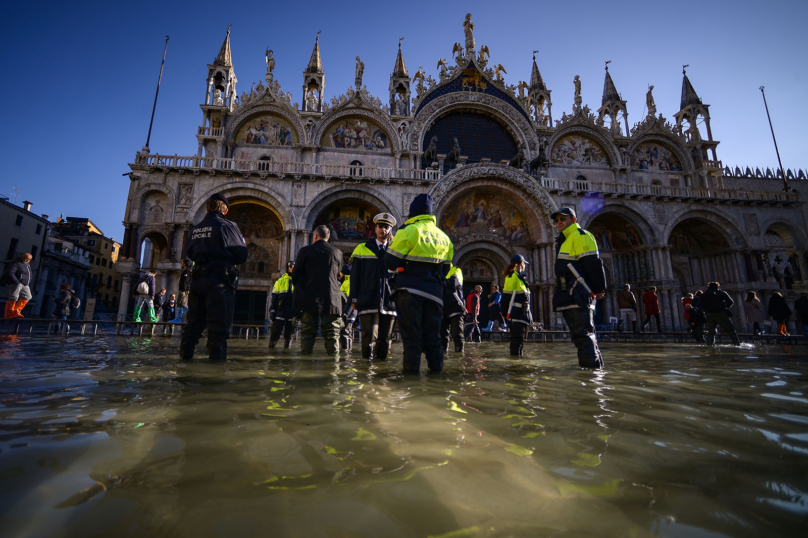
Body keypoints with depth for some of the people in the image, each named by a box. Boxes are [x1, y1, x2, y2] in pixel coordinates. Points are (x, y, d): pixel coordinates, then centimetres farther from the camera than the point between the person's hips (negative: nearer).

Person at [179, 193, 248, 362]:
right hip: (219, 280, -6)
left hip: (197, 278, 6)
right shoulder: (227, 226, -9)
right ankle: (217, 355, 0)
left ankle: (185, 353, 19)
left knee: (194, 320, 15)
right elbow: (241, 256, -8)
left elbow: (191, 254, 21)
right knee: (219, 322, -2)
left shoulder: (195, 229, 12)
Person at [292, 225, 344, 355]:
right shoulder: (338, 252, 6)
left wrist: (300, 288, 20)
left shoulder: (305, 251, 0)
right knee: (332, 331, 4)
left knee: (307, 330, 5)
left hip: (309, 298, -1)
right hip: (331, 298, 1)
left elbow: (295, 275, 4)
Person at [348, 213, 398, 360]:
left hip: (389, 300, 2)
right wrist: (354, 298, 1)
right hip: (368, 299, -2)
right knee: (369, 336, -8)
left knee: (385, 337, 7)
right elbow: (355, 275, 9)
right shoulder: (362, 248, 14)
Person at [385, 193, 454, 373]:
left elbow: (391, 260, -8)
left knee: (411, 330, 1)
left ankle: (412, 367, 2)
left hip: (410, 289, -5)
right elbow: (446, 267, 15)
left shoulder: (408, 231, -8)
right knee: (432, 331, 12)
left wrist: (399, 268, 11)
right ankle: (436, 366, 15)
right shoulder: (443, 237, 11)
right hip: (434, 290, 5)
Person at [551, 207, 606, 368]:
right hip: (568, 295, 10)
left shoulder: (580, 236, -6)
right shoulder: (564, 241, 24)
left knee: (582, 334, -12)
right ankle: (597, 365, 23)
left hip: (578, 295, -10)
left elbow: (593, 263, -15)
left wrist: (599, 289, -17)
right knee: (584, 334, 14)